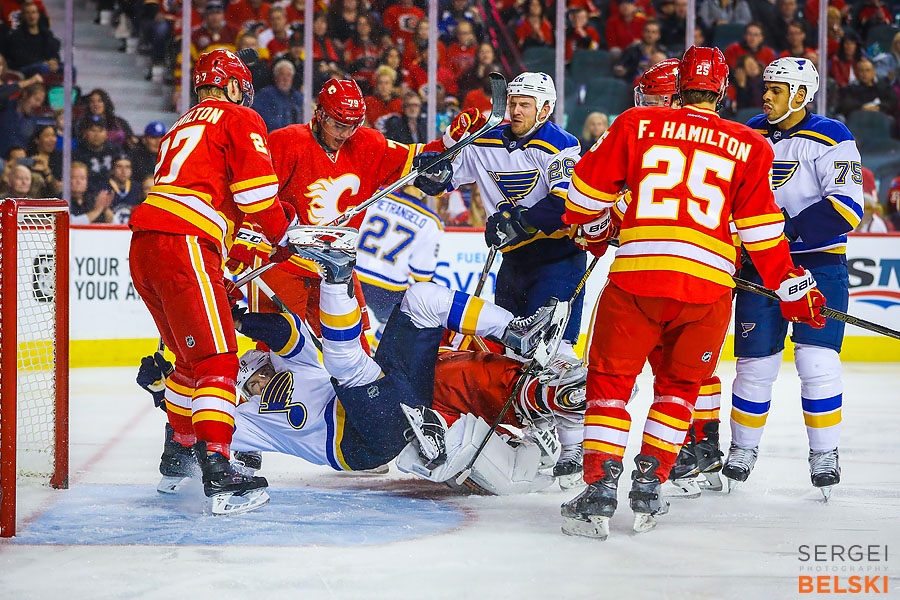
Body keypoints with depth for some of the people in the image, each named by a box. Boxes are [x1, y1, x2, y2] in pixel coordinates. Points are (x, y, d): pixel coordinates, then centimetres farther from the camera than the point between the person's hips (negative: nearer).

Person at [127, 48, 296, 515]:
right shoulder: (240, 120, 5)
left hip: (142, 249, 9)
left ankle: (178, 454, 32)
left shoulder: (182, 128, 30)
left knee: (191, 358, 24)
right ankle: (218, 472, -24)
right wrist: (282, 234, 8)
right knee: (217, 361, -13)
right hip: (183, 247, -9)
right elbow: (255, 188, -8)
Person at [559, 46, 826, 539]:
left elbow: (589, 187, 12)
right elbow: (761, 227, 9)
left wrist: (593, 225, 32)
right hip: (708, 285, 1)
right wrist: (791, 287, 19)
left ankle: (600, 489, 1)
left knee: (609, 381, 12)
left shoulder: (636, 125, 7)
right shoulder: (747, 146, 9)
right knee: (678, 385, 21)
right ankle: (649, 485, 16)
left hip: (635, 276, -1)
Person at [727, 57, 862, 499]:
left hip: (819, 265, -4)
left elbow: (846, 209, -18)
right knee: (755, 361, 3)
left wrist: (788, 231, -23)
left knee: (816, 359, -11)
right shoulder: (750, 135, 8)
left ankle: (824, 454, 3)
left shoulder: (831, 139, -9)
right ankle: (743, 449, 19)